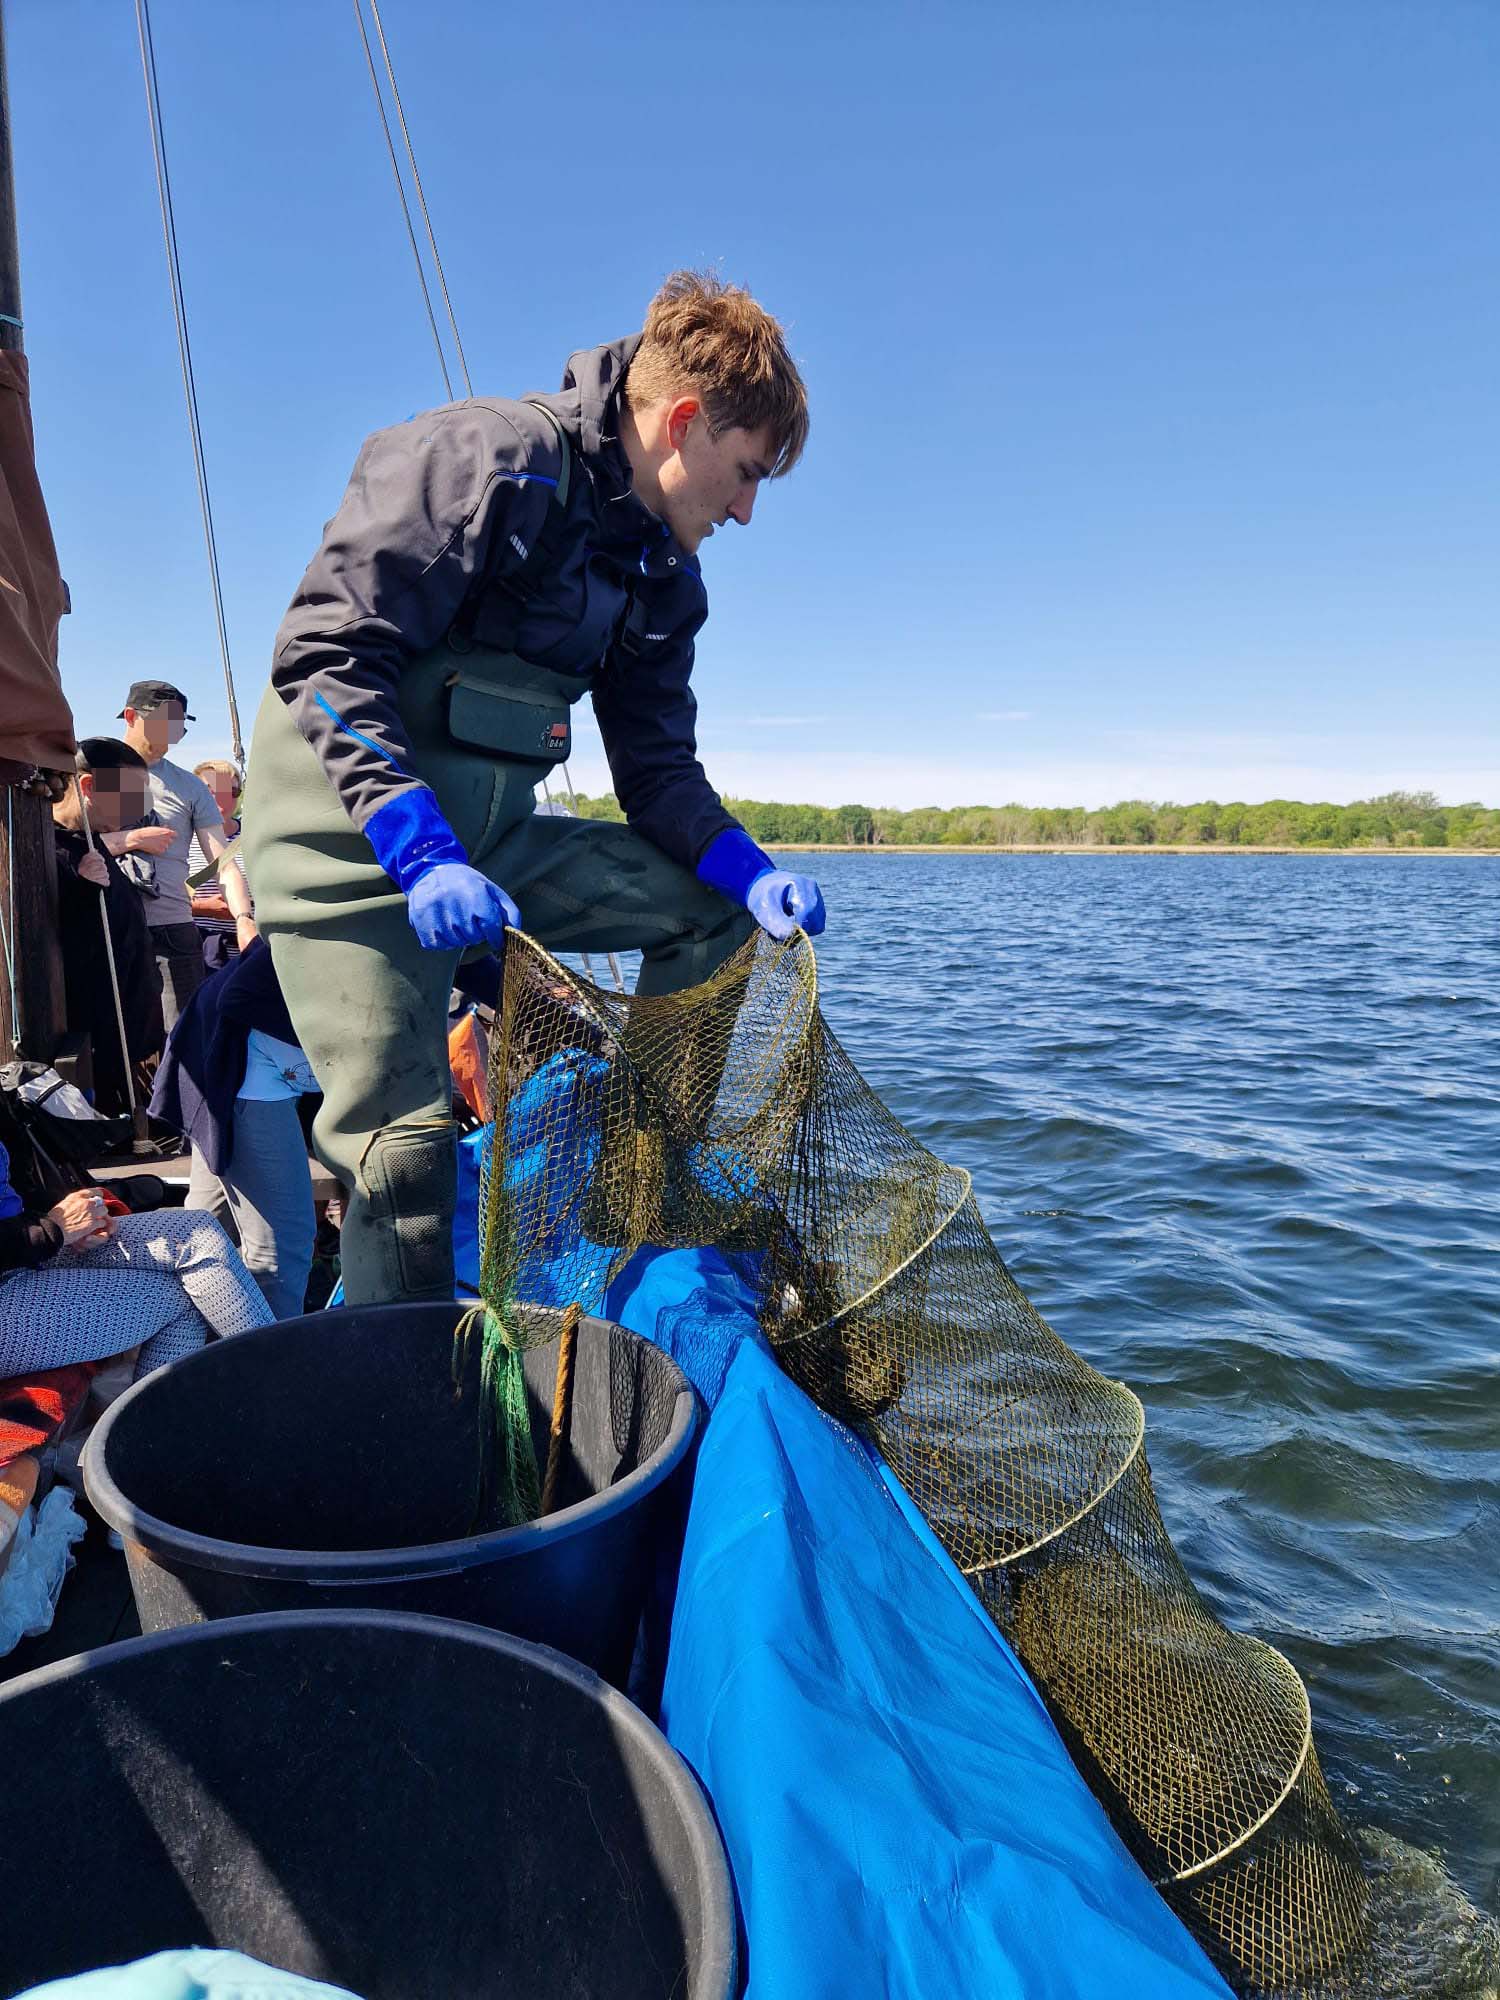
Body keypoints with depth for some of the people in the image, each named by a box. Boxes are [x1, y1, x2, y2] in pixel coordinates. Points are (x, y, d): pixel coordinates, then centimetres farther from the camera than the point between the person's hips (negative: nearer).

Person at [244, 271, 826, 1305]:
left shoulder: (663, 574, 11)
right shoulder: (491, 458, -14)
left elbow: (659, 769, 9)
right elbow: (328, 653, -21)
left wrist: (752, 872, -9)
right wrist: (422, 855, -31)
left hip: (490, 840, 8)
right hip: (352, 842, -7)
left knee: (714, 909, 2)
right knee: (407, 1143, -13)